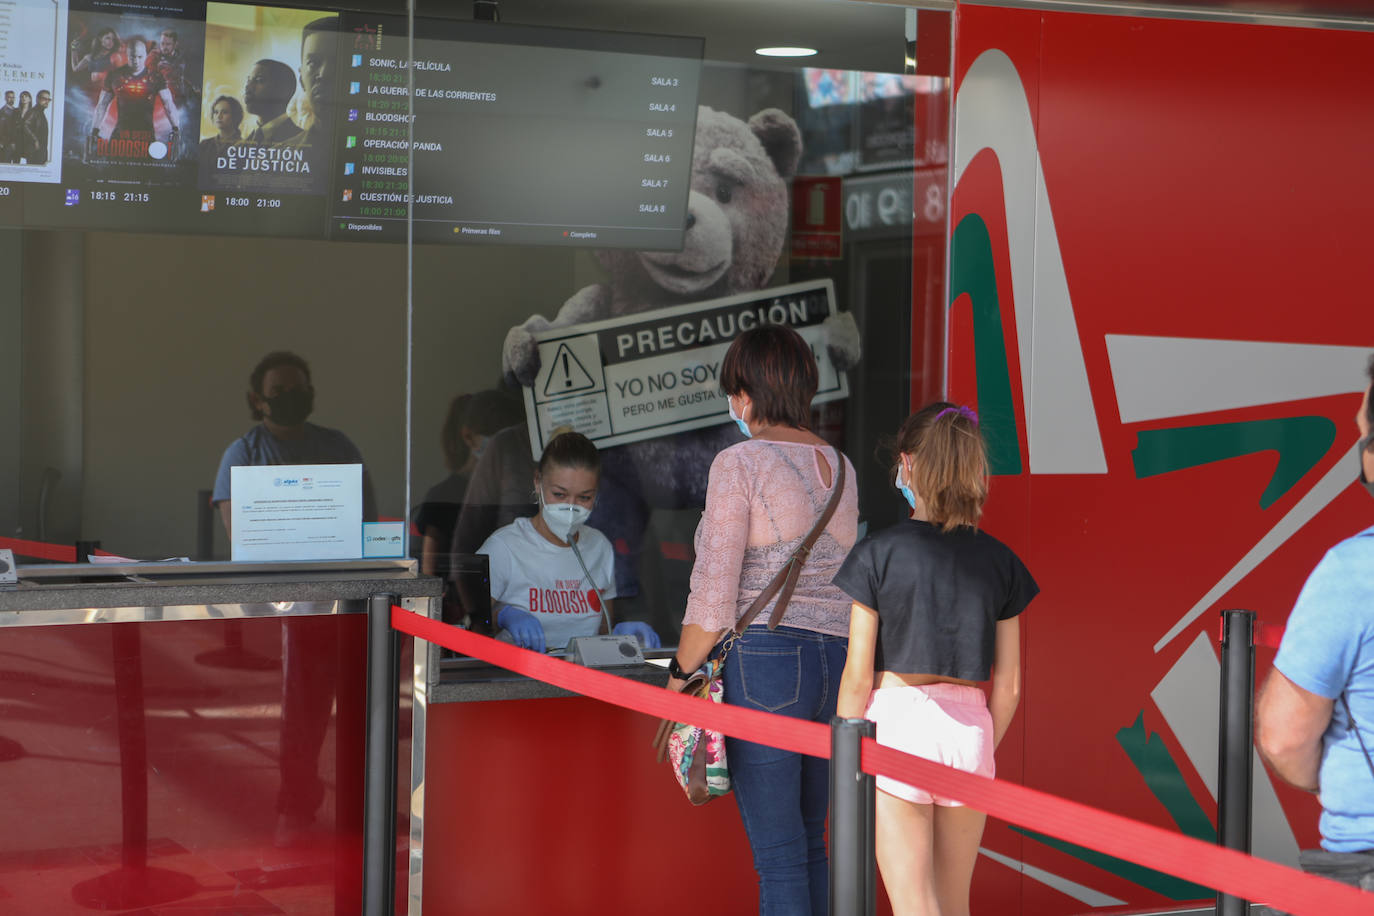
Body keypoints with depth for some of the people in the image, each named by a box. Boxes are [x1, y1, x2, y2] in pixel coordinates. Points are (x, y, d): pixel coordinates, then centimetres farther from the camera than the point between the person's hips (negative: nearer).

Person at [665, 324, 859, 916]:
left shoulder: (740, 463, -7)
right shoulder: (839, 467, 13)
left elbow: (714, 594, -11)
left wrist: (681, 673, -1)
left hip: (762, 661, -7)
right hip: (836, 661, 7)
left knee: (778, 853, -3)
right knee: (810, 845, 16)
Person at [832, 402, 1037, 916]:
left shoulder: (880, 553, -7)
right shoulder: (998, 560, 3)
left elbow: (858, 677, -7)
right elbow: (1008, 685, 5)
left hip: (896, 724, -4)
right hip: (968, 727, 4)